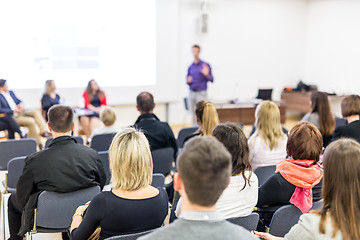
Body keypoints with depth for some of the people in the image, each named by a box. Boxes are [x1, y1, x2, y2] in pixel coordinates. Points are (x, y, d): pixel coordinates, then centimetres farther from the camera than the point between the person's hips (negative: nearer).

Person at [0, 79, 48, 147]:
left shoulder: (11, 92, 18)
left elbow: (18, 101, 24)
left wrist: (21, 104, -1)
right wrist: (13, 110, -18)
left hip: (20, 112, 7)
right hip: (12, 117, -7)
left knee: (36, 112, -18)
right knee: (31, 121, -26)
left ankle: (43, 131, -31)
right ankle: (38, 143, -20)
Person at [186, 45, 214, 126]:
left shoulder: (205, 65, -1)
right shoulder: (190, 67, 12)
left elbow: (211, 80, -2)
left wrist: (206, 74, -22)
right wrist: (188, 81, -4)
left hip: (201, 93, -5)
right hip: (192, 93, 5)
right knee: (193, 115, 7)